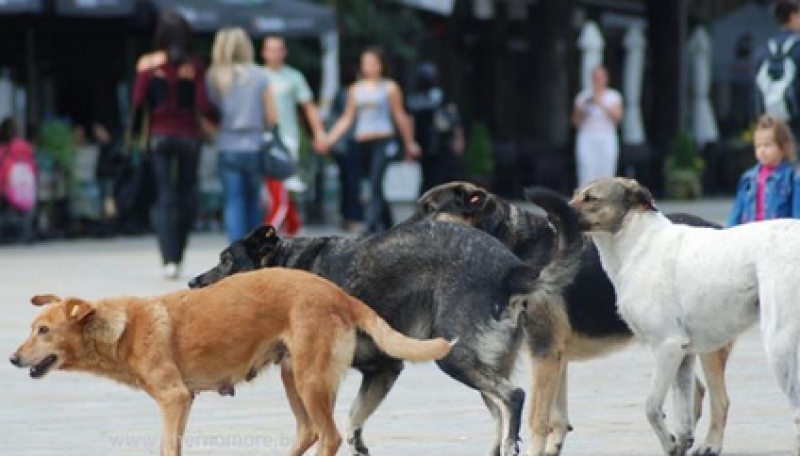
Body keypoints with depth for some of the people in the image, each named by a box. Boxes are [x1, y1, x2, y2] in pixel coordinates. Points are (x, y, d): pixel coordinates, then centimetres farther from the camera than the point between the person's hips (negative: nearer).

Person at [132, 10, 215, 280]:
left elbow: (138, 102, -7)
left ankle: (169, 259, -16)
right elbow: (203, 105, -10)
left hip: (159, 135, 0)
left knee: (165, 197, -1)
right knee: (186, 194, 14)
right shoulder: (194, 66, -4)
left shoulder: (147, 64, -3)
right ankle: (177, 256, 17)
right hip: (188, 134, 0)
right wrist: (216, 118, 9)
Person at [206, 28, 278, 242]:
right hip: (255, 147, 0)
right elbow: (271, 117, -2)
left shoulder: (213, 77, -2)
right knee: (254, 202, 15)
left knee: (233, 203, 1)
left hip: (228, 149, 0)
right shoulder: (259, 76, -3)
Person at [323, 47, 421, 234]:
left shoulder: (390, 87, 3)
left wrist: (410, 144, 12)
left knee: (376, 185, -18)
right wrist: (329, 139, 5)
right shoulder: (356, 89, 13)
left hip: (384, 142, -5)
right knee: (375, 189, 9)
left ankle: (372, 226, -28)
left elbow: (400, 117, 8)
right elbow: (347, 119, 14)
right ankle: (389, 228, 20)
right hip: (363, 143, 5)